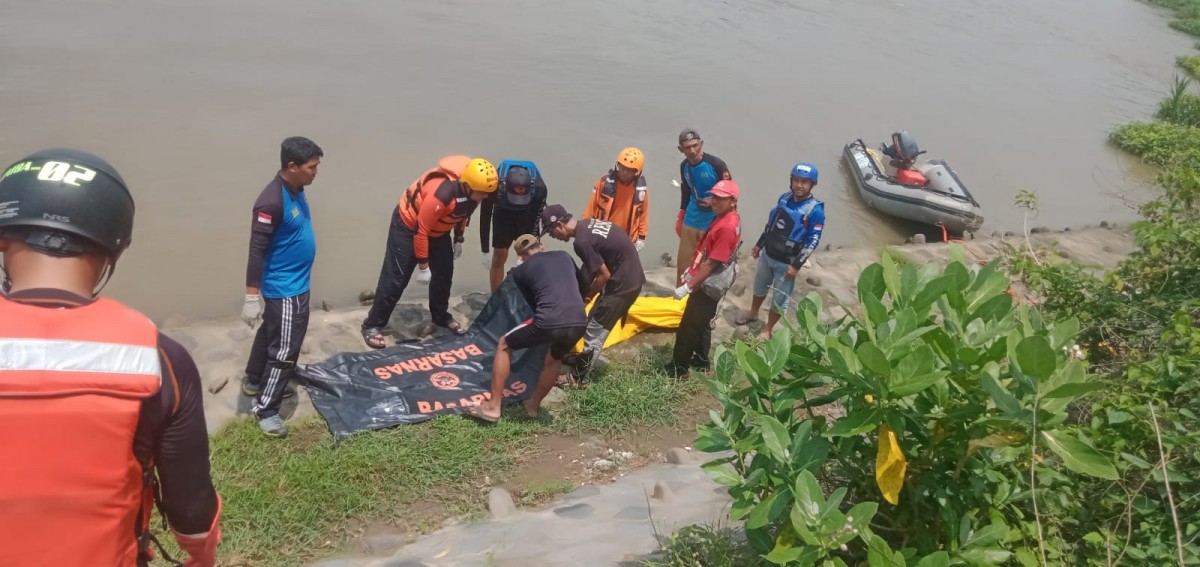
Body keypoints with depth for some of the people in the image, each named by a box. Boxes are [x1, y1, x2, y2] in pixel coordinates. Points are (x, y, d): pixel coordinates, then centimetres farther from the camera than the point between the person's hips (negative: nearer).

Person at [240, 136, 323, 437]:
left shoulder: (296, 190, 2)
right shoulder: (272, 201, -27)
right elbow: (256, 251, -25)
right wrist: (252, 297, -23)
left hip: (294, 283, 10)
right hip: (285, 288, -10)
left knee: (270, 334, 25)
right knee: (285, 350, -2)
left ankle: (253, 381, 44)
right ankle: (265, 409, 11)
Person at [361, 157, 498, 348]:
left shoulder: (470, 190, -16)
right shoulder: (441, 194, -40)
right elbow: (421, 231, -32)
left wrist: (458, 238, 14)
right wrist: (422, 266, -25)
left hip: (437, 230, 8)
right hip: (409, 225, -8)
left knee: (444, 273, 12)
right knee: (395, 279, -6)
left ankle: (441, 317, 32)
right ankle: (372, 326, 4)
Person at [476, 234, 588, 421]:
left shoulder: (520, 271, 17)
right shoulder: (564, 256, 25)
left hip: (549, 323, -4)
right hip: (580, 323, 4)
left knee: (504, 346, 23)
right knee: (554, 359, 36)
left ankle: (493, 407, 23)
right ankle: (533, 405, 47)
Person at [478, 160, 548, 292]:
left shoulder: (539, 187, -39)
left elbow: (538, 214, -22)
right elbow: (485, 216, -24)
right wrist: (485, 251, -17)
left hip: (529, 214, 0)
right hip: (504, 212, 0)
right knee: (499, 256, 3)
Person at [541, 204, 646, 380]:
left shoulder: (582, 241, -23)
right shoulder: (587, 224, 6)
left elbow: (604, 275, -19)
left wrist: (587, 296, -3)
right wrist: (587, 290, 12)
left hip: (624, 282, -9)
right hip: (628, 275, 9)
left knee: (595, 330, -1)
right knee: (592, 322, 21)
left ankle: (579, 377, 8)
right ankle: (583, 359, 35)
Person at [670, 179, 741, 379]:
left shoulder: (727, 227, -26)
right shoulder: (723, 218, 5)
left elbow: (711, 264, -26)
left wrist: (688, 286, -23)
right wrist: (690, 272, 20)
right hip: (708, 284, 10)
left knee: (688, 328, -1)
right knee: (701, 325, 22)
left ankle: (678, 368, 9)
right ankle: (701, 361, 36)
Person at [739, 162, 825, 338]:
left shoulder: (815, 210, -21)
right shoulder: (785, 198, -3)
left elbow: (813, 242, -19)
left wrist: (796, 265, -22)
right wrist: (759, 244, 15)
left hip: (786, 263, -6)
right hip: (767, 254, 6)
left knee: (780, 299, 8)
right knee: (759, 286, 26)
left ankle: (767, 330, 27)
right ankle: (753, 313, 51)